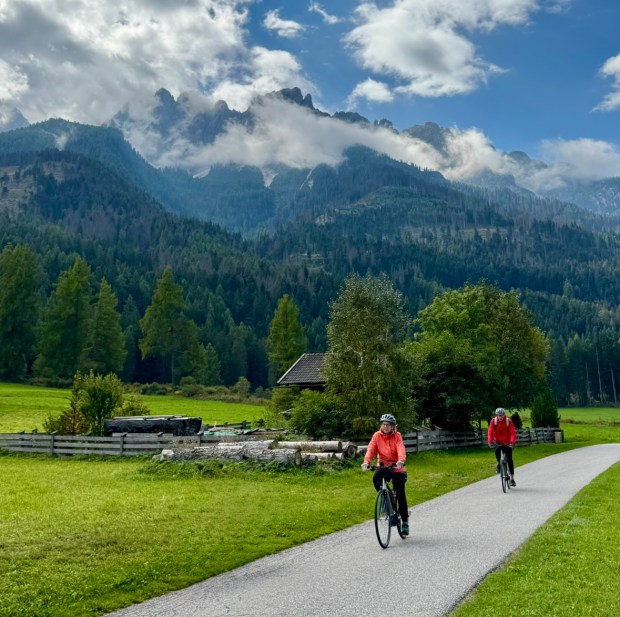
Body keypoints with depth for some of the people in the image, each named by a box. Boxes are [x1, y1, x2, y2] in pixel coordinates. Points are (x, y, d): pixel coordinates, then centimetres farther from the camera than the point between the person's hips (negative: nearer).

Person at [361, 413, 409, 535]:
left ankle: (405, 521, 11)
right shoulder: (377, 435, -4)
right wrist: (366, 462, -34)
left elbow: (401, 449, -23)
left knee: (400, 494, -4)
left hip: (396, 466, -1)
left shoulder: (397, 436, -8)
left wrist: (401, 461, -44)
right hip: (383, 465, 1)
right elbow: (371, 449, -15)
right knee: (376, 478, -31)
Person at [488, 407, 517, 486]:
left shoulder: (508, 421, -14)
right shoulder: (493, 421, -11)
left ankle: (512, 478, 8)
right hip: (498, 441, 0)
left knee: (509, 459, -3)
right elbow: (490, 432, -17)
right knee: (497, 449, -33)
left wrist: (512, 442, -37)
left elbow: (512, 432, -21)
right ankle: (499, 463, -4)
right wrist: (490, 441, -32)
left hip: (507, 443, 0)